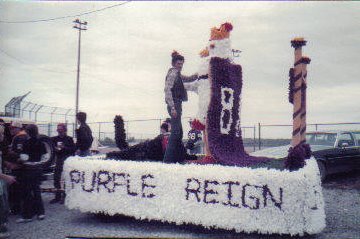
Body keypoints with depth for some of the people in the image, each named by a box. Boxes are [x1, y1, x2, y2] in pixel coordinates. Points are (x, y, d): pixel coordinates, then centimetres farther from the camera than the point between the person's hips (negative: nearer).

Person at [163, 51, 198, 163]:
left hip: (176, 105, 10)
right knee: (175, 132, -10)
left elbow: (188, 79, 31)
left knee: (178, 132, 13)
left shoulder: (177, 74, 20)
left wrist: (199, 74, 10)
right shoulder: (173, 73, -9)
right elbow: (167, 90, -19)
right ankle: (168, 158, -7)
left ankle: (179, 157, 21)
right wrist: (172, 107, -25)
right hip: (174, 105, -10)